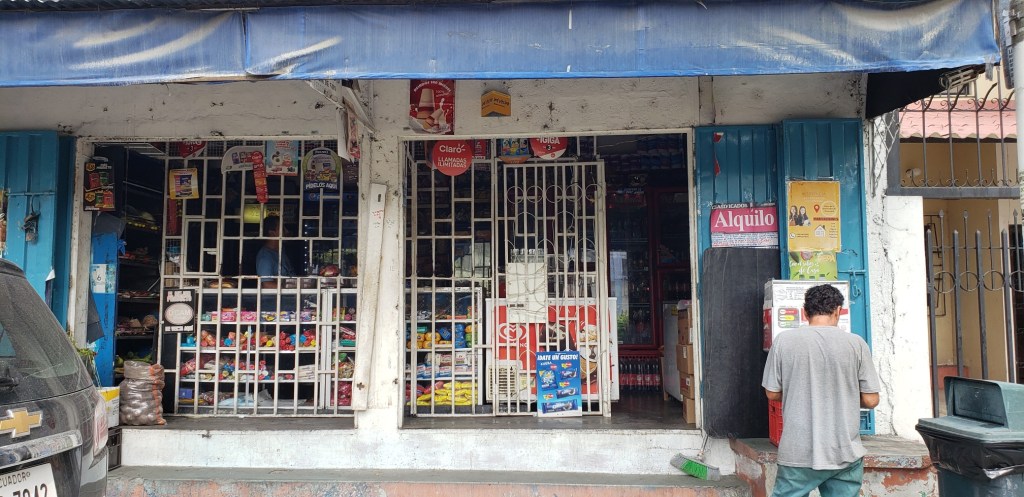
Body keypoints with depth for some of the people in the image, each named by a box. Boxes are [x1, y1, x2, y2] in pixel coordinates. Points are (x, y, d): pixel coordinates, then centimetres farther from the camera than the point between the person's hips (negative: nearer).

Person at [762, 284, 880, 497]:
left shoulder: (784, 341, -6)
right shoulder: (855, 343, -5)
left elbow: (772, 393, 2)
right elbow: (870, 400, -1)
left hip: (799, 453, -1)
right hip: (846, 455, 1)